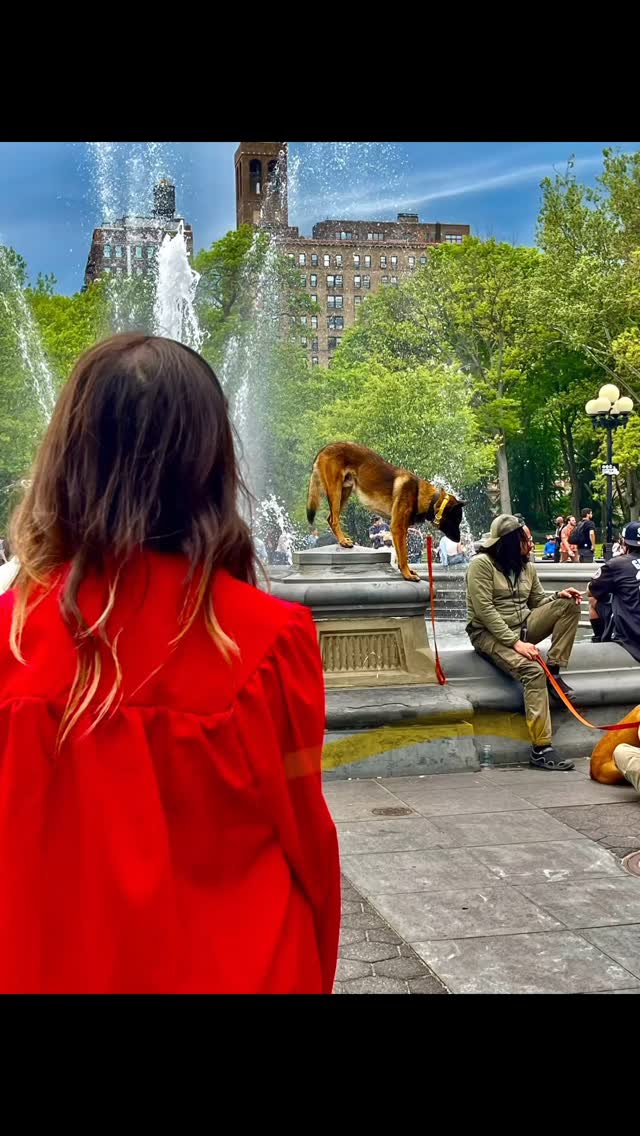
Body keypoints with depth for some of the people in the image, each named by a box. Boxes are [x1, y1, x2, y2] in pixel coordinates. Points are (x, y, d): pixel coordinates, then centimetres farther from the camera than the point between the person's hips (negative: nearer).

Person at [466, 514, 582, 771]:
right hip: (490, 634, -7)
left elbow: (537, 601, 15)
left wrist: (558, 595, -8)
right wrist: (514, 642, -25)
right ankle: (541, 749, -31)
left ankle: (554, 670, -11)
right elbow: (484, 610, -19)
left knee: (570, 604, -11)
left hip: (523, 626, 7)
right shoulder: (482, 564, -12)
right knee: (533, 671, -32)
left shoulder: (527, 567, 11)